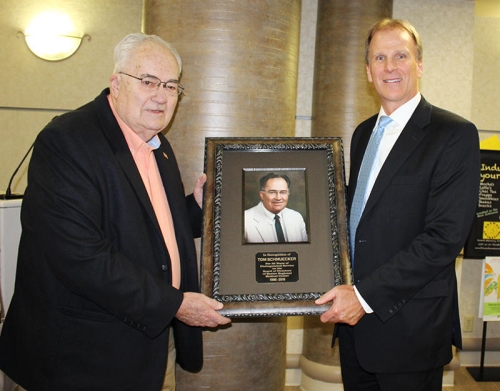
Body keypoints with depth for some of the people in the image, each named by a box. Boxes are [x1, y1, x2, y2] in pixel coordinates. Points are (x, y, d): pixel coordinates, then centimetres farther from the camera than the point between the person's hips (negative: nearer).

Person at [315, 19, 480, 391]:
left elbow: (445, 237, -19)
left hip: (410, 326, -6)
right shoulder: (363, 133, 11)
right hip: (354, 316, 6)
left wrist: (366, 294, -22)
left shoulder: (455, 134, -11)